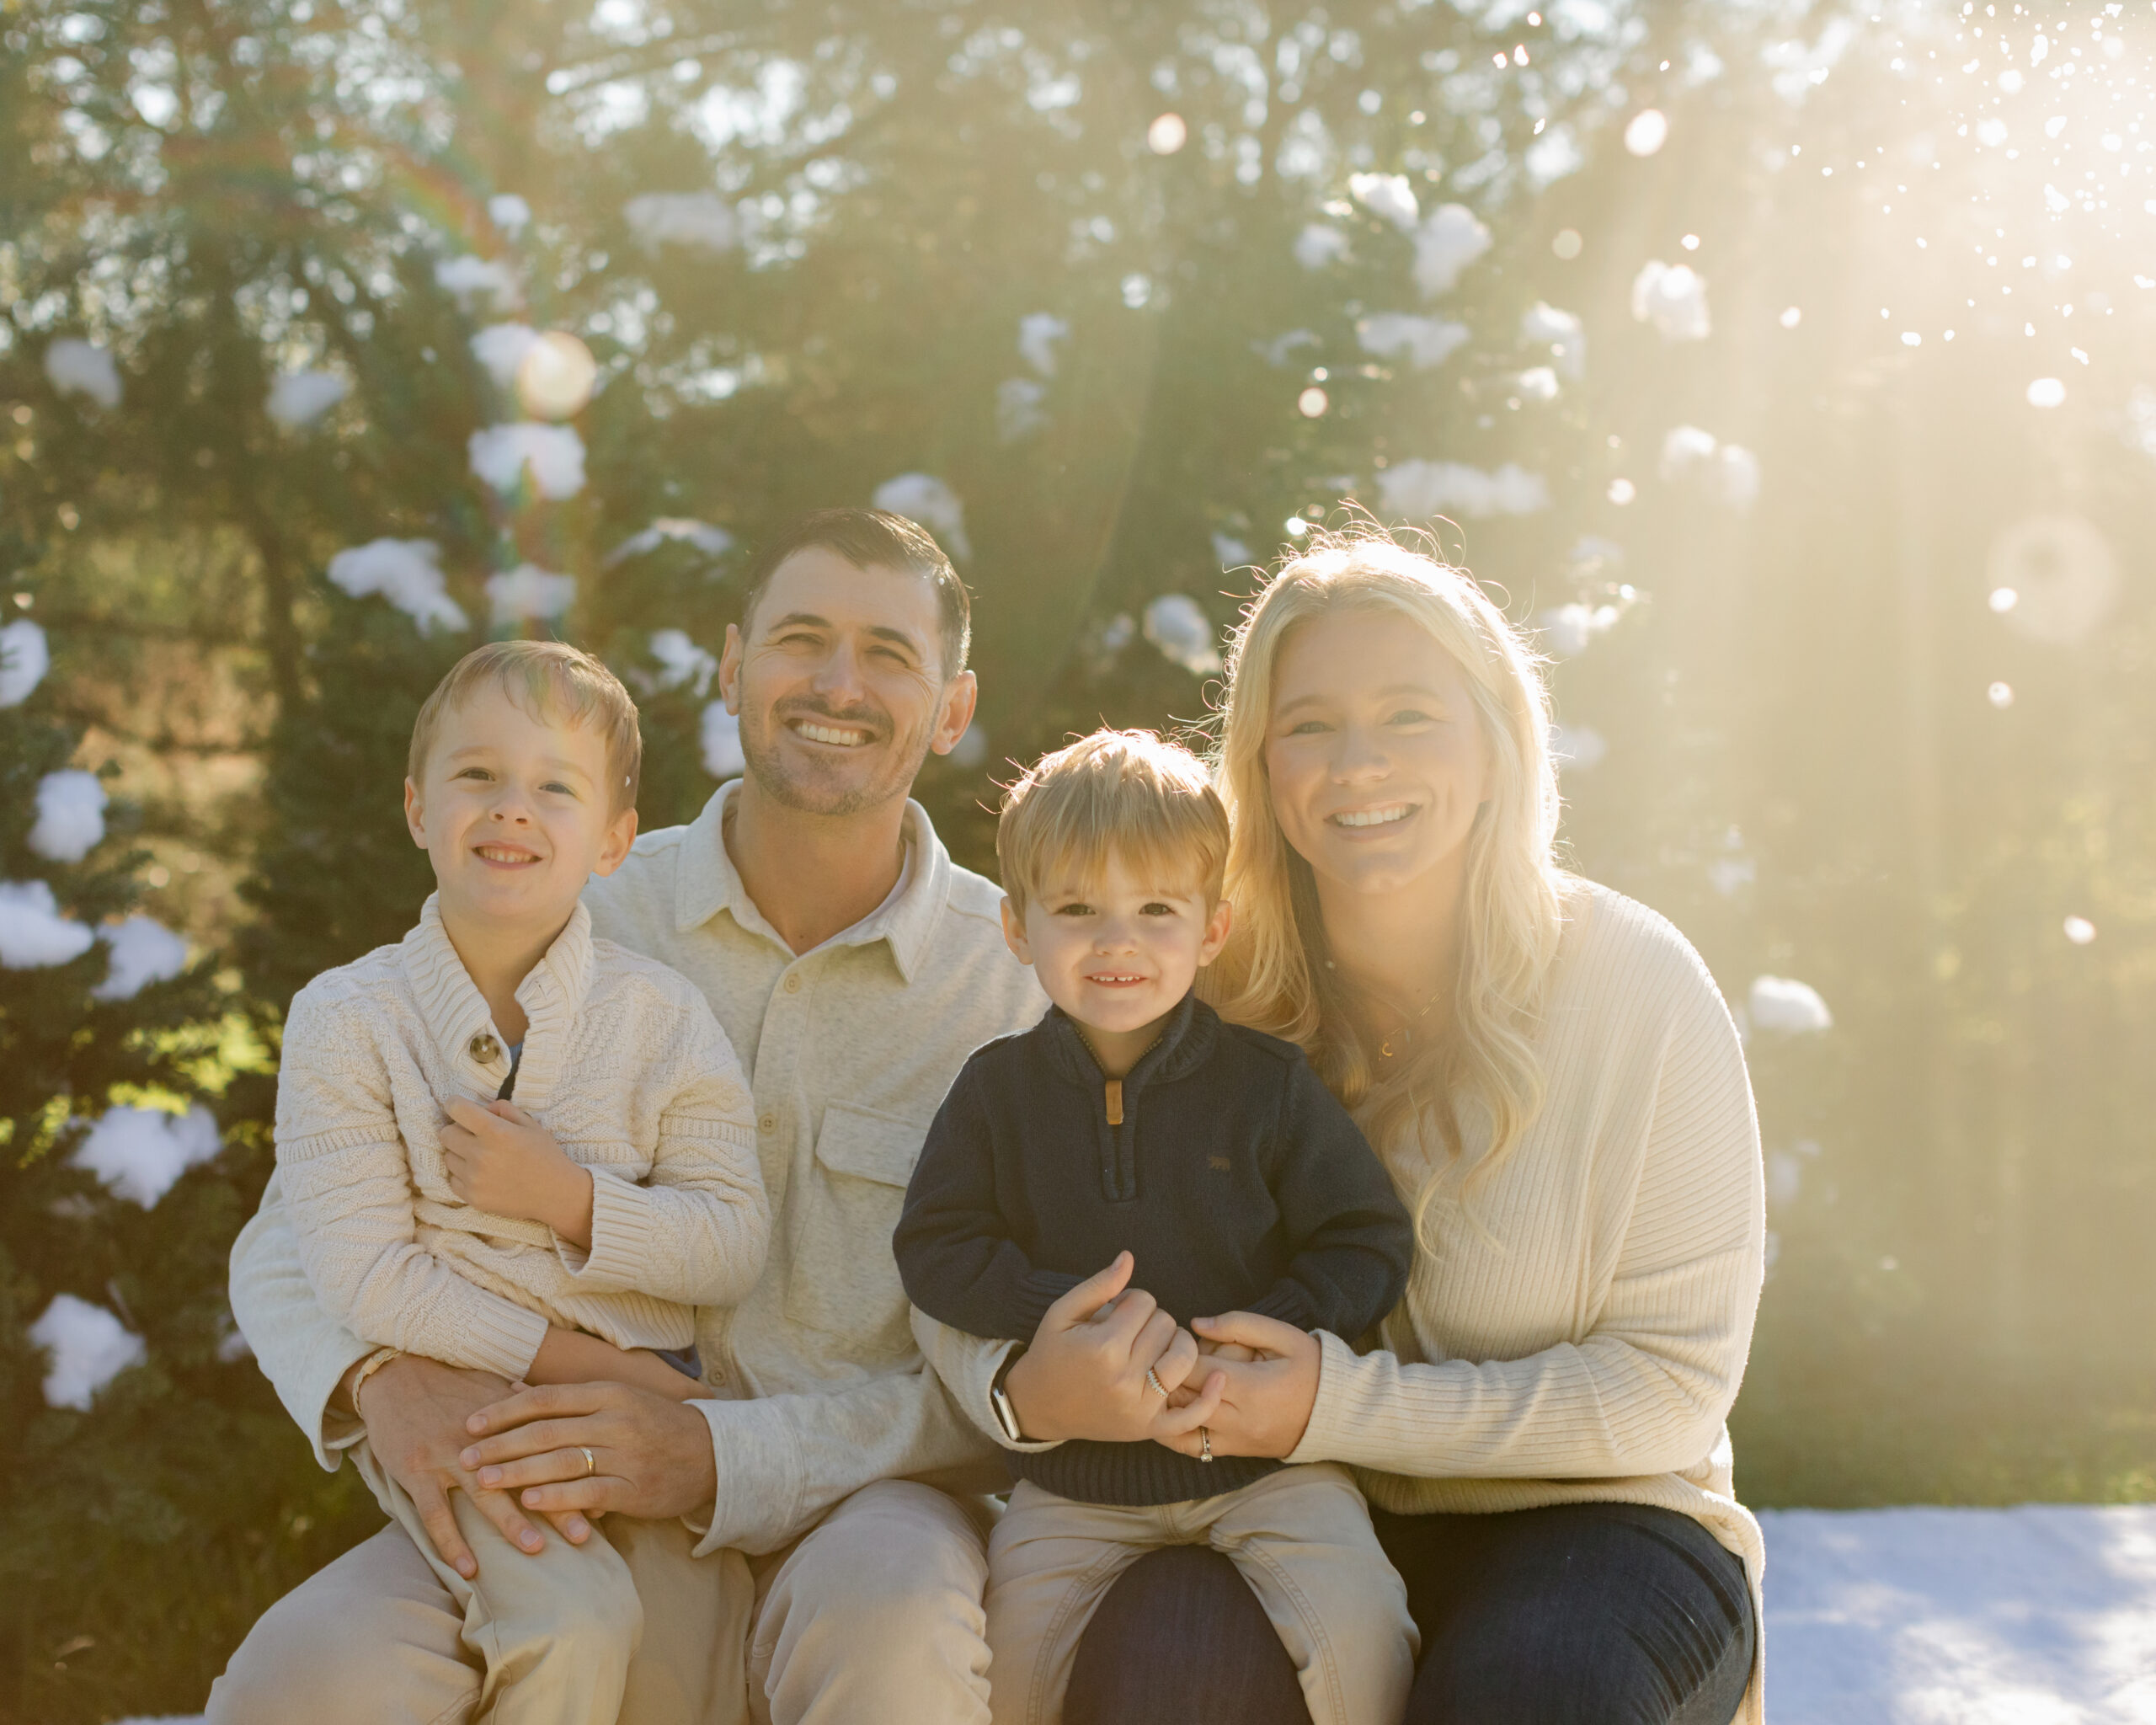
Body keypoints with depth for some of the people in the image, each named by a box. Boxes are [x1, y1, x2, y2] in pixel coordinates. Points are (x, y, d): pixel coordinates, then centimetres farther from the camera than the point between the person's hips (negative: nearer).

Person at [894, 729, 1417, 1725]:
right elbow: (937, 1250, -3)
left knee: (1353, 1634, -21)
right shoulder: (998, 1090, 3)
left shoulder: (1268, 1083, -2)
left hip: (1264, 1453, -2)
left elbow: (1366, 1243, -2)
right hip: (1075, 1475, 2)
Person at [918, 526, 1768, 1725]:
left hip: (1589, 1522, -1)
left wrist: (1344, 1407, -21)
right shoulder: (1208, 991, -2)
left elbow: (1674, 1386, -10)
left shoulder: (1634, 985, -8)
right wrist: (1030, 1389, -25)